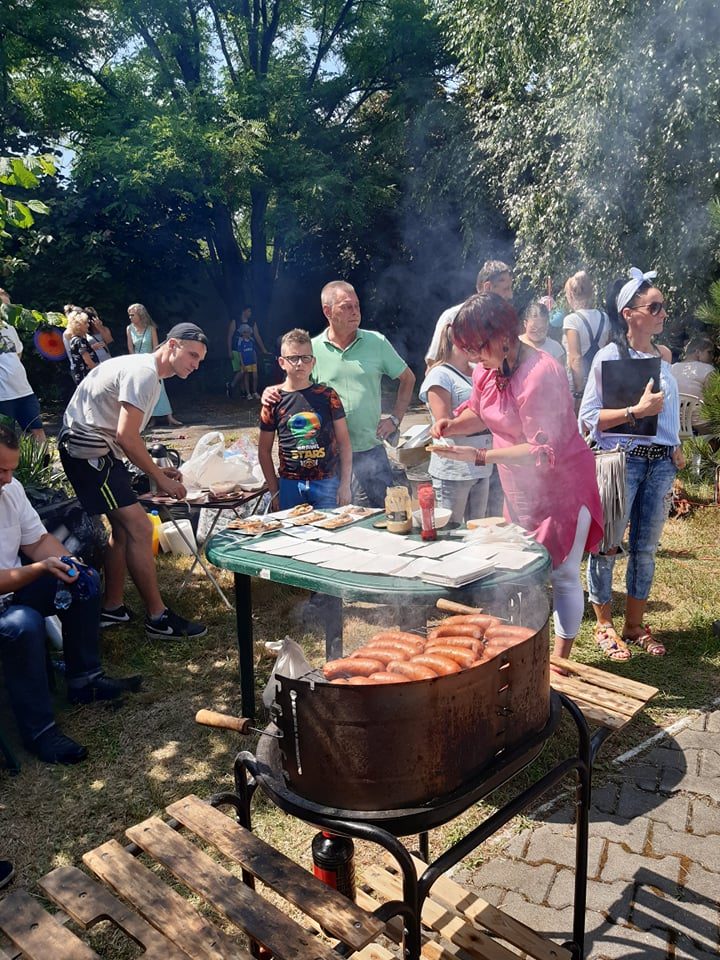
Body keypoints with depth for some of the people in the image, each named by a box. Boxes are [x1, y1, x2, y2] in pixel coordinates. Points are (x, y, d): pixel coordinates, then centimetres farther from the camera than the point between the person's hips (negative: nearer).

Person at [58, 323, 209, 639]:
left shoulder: (145, 371, 16)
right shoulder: (144, 372, -16)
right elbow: (126, 437, -22)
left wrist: (155, 470, 10)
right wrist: (160, 479, -13)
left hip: (98, 449, 11)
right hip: (87, 450, -11)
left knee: (123, 527, 13)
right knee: (139, 528, -12)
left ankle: (112, 609, 23)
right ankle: (158, 618, -5)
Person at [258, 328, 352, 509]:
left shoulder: (327, 395, 2)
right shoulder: (274, 400, 1)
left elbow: (344, 442, 4)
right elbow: (264, 450, 7)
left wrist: (345, 484, -1)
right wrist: (274, 492, 4)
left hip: (327, 483, 0)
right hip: (290, 486, 0)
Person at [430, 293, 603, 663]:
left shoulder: (540, 374, -28)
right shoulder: (487, 369, -4)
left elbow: (544, 453, -30)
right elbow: (479, 412, 16)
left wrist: (480, 456, -33)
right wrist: (452, 425, -6)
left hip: (562, 484, -8)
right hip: (520, 490, 8)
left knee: (562, 575, 5)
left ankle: (560, 661, 22)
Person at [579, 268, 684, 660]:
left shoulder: (664, 355, 10)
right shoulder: (610, 356, -9)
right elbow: (588, 417, -12)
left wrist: (675, 446, 9)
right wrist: (637, 410, -21)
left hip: (661, 462, 6)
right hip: (622, 460, -6)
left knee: (646, 547, 12)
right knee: (607, 544, 3)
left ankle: (634, 624, 27)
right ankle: (604, 624, 21)